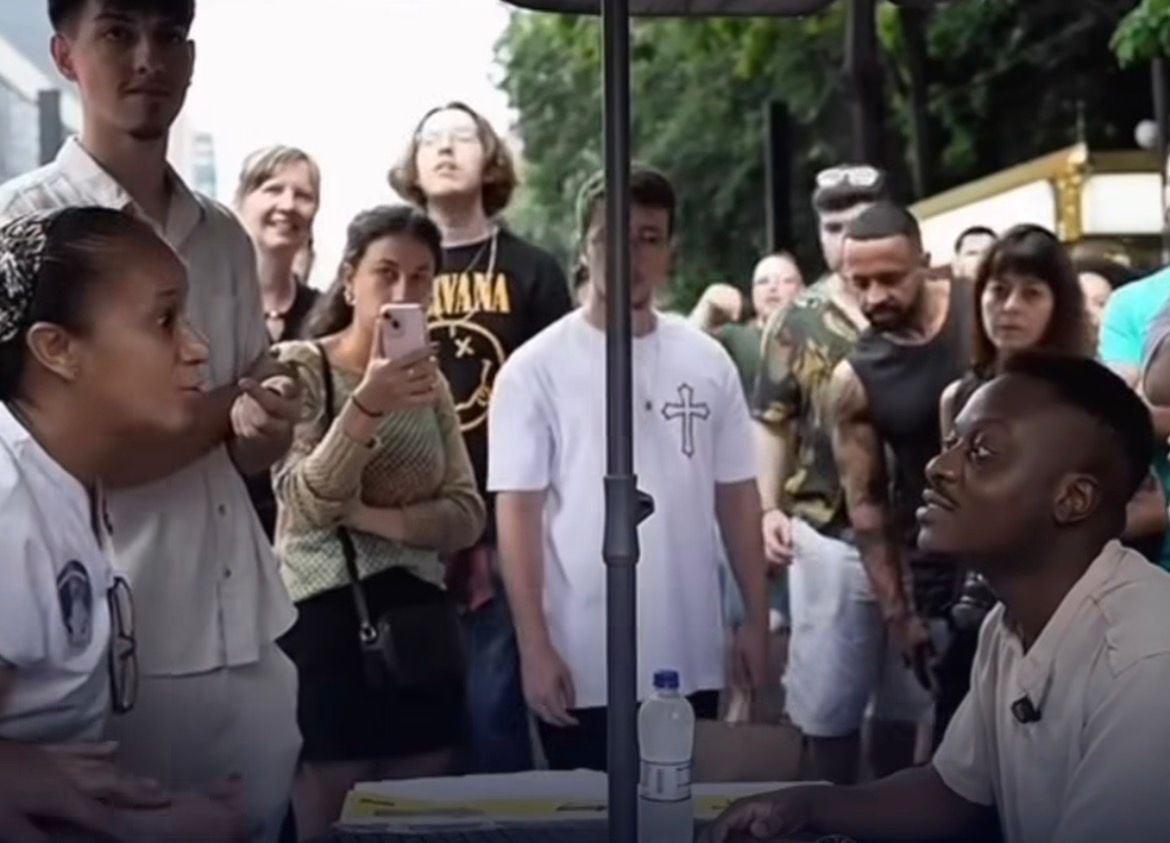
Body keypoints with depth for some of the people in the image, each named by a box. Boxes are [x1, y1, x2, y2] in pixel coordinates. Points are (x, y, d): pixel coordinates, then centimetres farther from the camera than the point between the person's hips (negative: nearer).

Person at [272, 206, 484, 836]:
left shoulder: (429, 380, 11)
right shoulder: (300, 366, -4)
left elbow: (466, 515, 3)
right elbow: (307, 502, -18)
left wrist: (377, 518, -15)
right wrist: (367, 405, -32)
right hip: (324, 620, -5)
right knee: (325, 828, 2)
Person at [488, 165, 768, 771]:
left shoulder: (708, 362, 5)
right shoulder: (535, 368, -6)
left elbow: (736, 495, 10)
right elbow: (516, 511, -8)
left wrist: (755, 618, 6)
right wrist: (535, 647, -13)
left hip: (692, 661, 4)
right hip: (584, 668, -3)